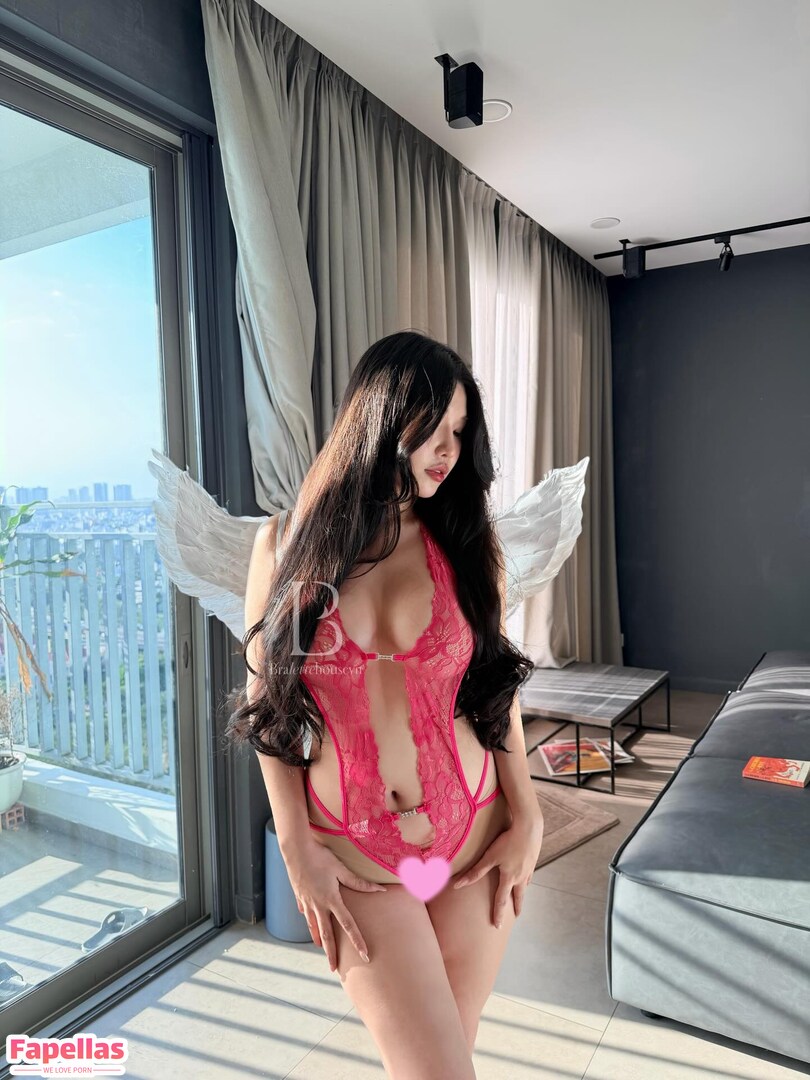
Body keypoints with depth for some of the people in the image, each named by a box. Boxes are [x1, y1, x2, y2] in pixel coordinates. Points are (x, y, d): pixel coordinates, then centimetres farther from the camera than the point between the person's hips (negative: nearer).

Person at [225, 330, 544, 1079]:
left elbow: (496, 683, 4)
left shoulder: (466, 544, -1)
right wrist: (297, 848, -4)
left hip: (472, 833, 2)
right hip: (352, 851, -1)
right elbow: (269, 701, -2)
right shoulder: (287, 543, -5)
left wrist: (527, 818, 1)